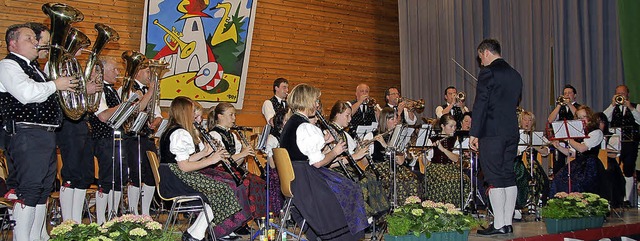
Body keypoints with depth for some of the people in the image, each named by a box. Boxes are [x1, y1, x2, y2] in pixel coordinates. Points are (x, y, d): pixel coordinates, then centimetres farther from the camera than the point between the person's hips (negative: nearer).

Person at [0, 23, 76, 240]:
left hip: (46, 134, 10)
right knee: (28, 191, -12)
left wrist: (68, 86, 19)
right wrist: (55, 84, -10)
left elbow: (41, 96, 35)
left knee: (43, 190, 12)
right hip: (27, 135, -10)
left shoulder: (33, 68, 23)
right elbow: (26, 93, -22)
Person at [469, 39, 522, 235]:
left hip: (492, 133, -8)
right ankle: (508, 223, 13)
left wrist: (474, 133, -11)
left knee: (494, 179, -5)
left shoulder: (488, 72, -9)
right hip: (512, 132, 8)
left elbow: (480, 104, -13)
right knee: (508, 176, 10)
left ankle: (499, 225, -4)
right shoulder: (515, 75, 15)